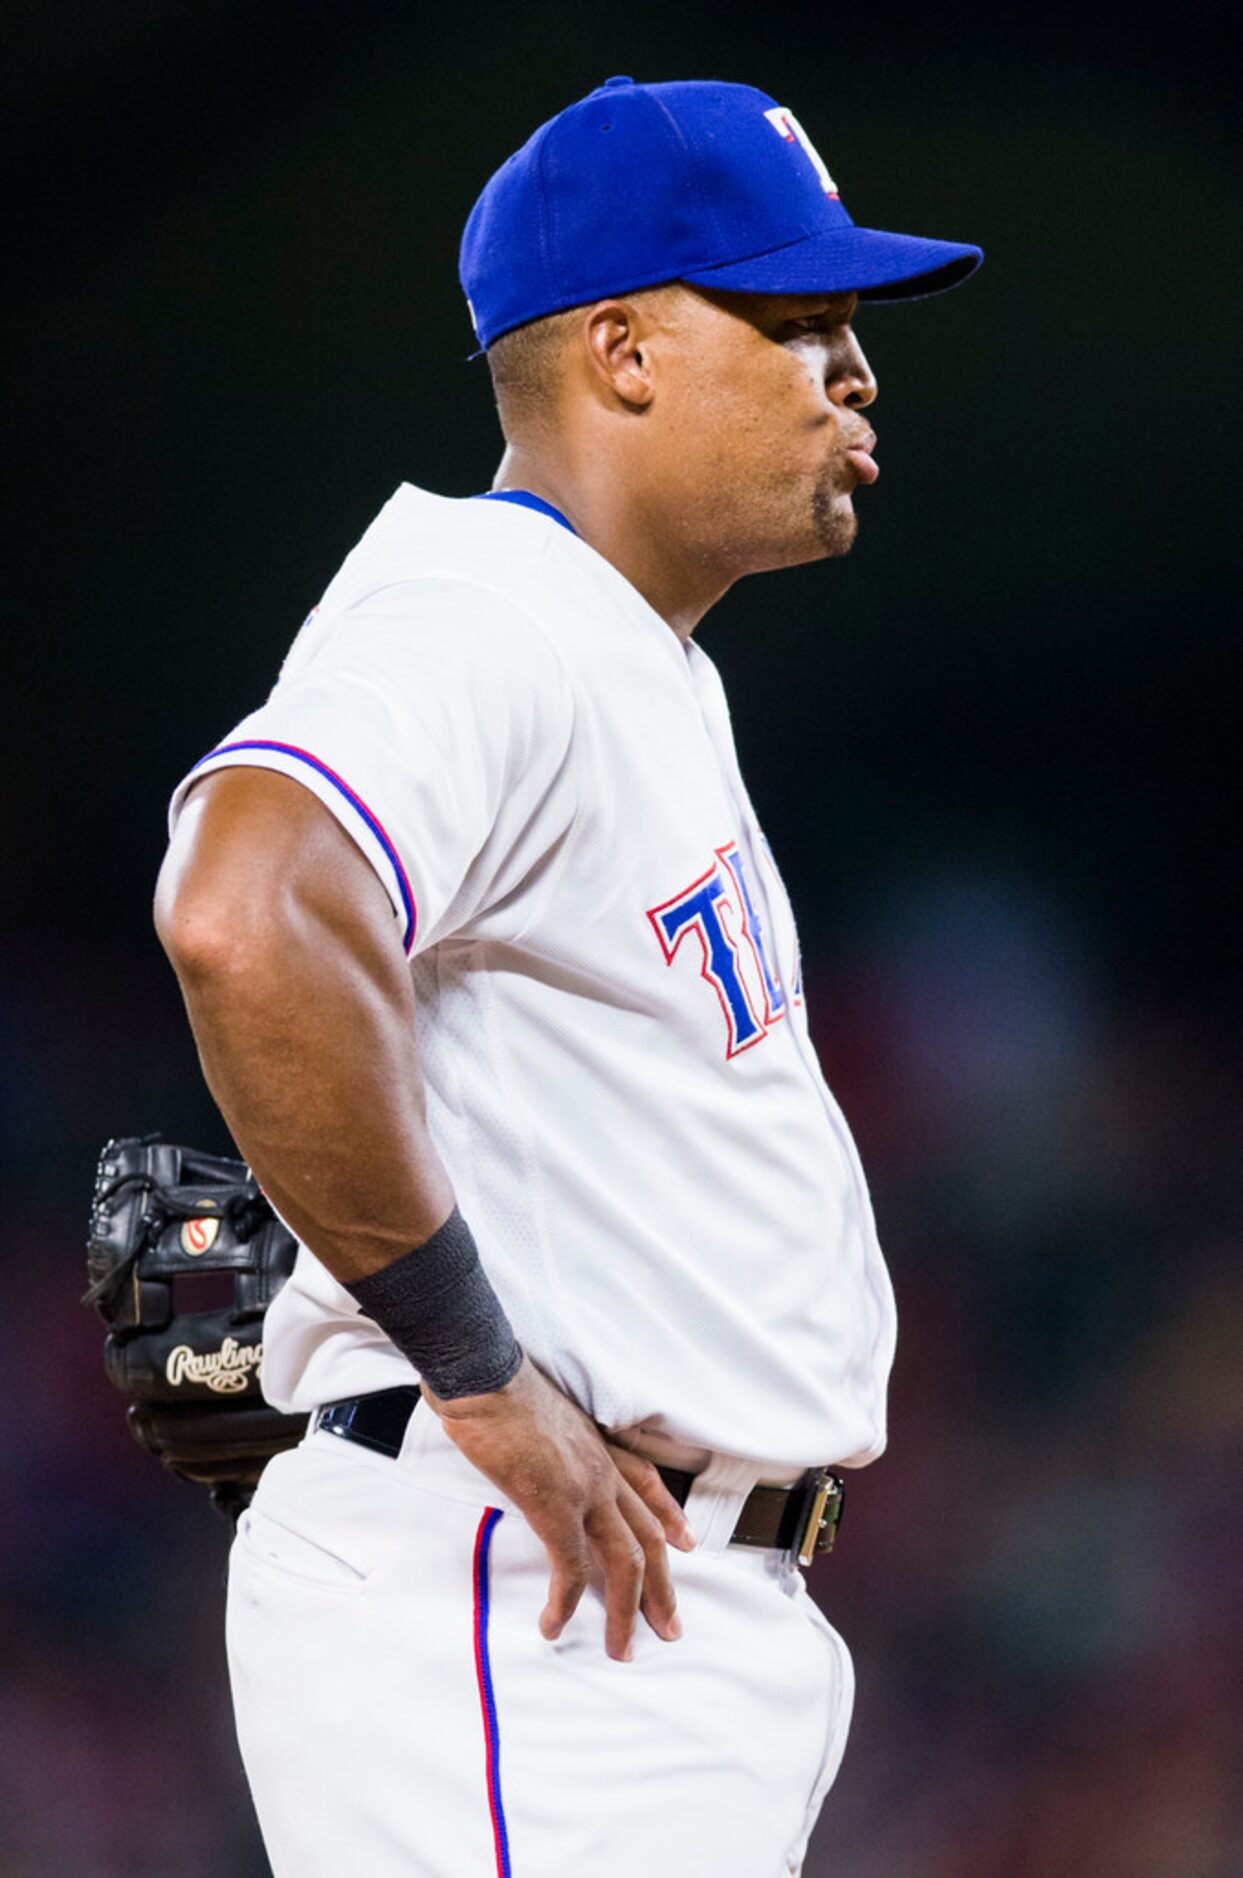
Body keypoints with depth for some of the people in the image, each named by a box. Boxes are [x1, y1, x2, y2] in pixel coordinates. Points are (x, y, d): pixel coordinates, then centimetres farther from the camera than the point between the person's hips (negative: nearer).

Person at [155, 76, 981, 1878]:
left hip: (681, 1604, 10)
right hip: (510, 1609, -10)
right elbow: (247, 919, -34)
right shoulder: (487, 625, -14)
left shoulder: (648, 674, 20)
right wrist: (480, 1376, -26)